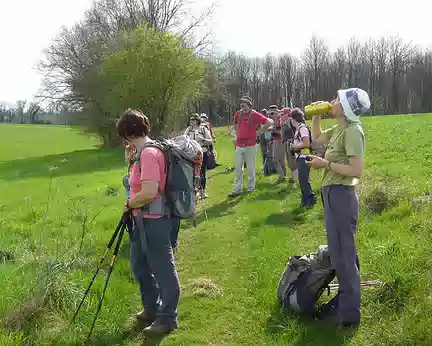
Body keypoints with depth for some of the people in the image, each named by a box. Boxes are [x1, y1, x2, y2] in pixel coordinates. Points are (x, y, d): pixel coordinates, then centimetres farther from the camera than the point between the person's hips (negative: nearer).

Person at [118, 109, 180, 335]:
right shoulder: (144, 152, 10)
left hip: (154, 221, -11)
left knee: (163, 270, 4)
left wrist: (129, 203, -12)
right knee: (140, 265, 22)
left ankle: (167, 318, 19)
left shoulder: (149, 153, -22)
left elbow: (149, 193, -29)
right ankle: (152, 309, 39)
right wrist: (130, 160, 5)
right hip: (142, 220, 11)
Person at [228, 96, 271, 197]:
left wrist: (260, 132, -5)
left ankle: (251, 188, 16)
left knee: (251, 168, 5)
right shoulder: (238, 114, 8)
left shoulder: (254, 115, -8)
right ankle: (237, 189, 10)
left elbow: (268, 122, -10)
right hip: (239, 145, 5)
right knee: (238, 168, 6)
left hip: (250, 145, -5)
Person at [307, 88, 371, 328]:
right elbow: (317, 138, 29)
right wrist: (316, 116, 14)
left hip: (341, 196, -10)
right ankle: (347, 301, 37)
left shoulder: (353, 131, -18)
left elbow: (357, 170, -24)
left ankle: (349, 314, 12)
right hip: (333, 194, 10)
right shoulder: (339, 130, 10)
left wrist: (326, 164, -17)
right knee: (343, 252, 20)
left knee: (342, 255, -1)